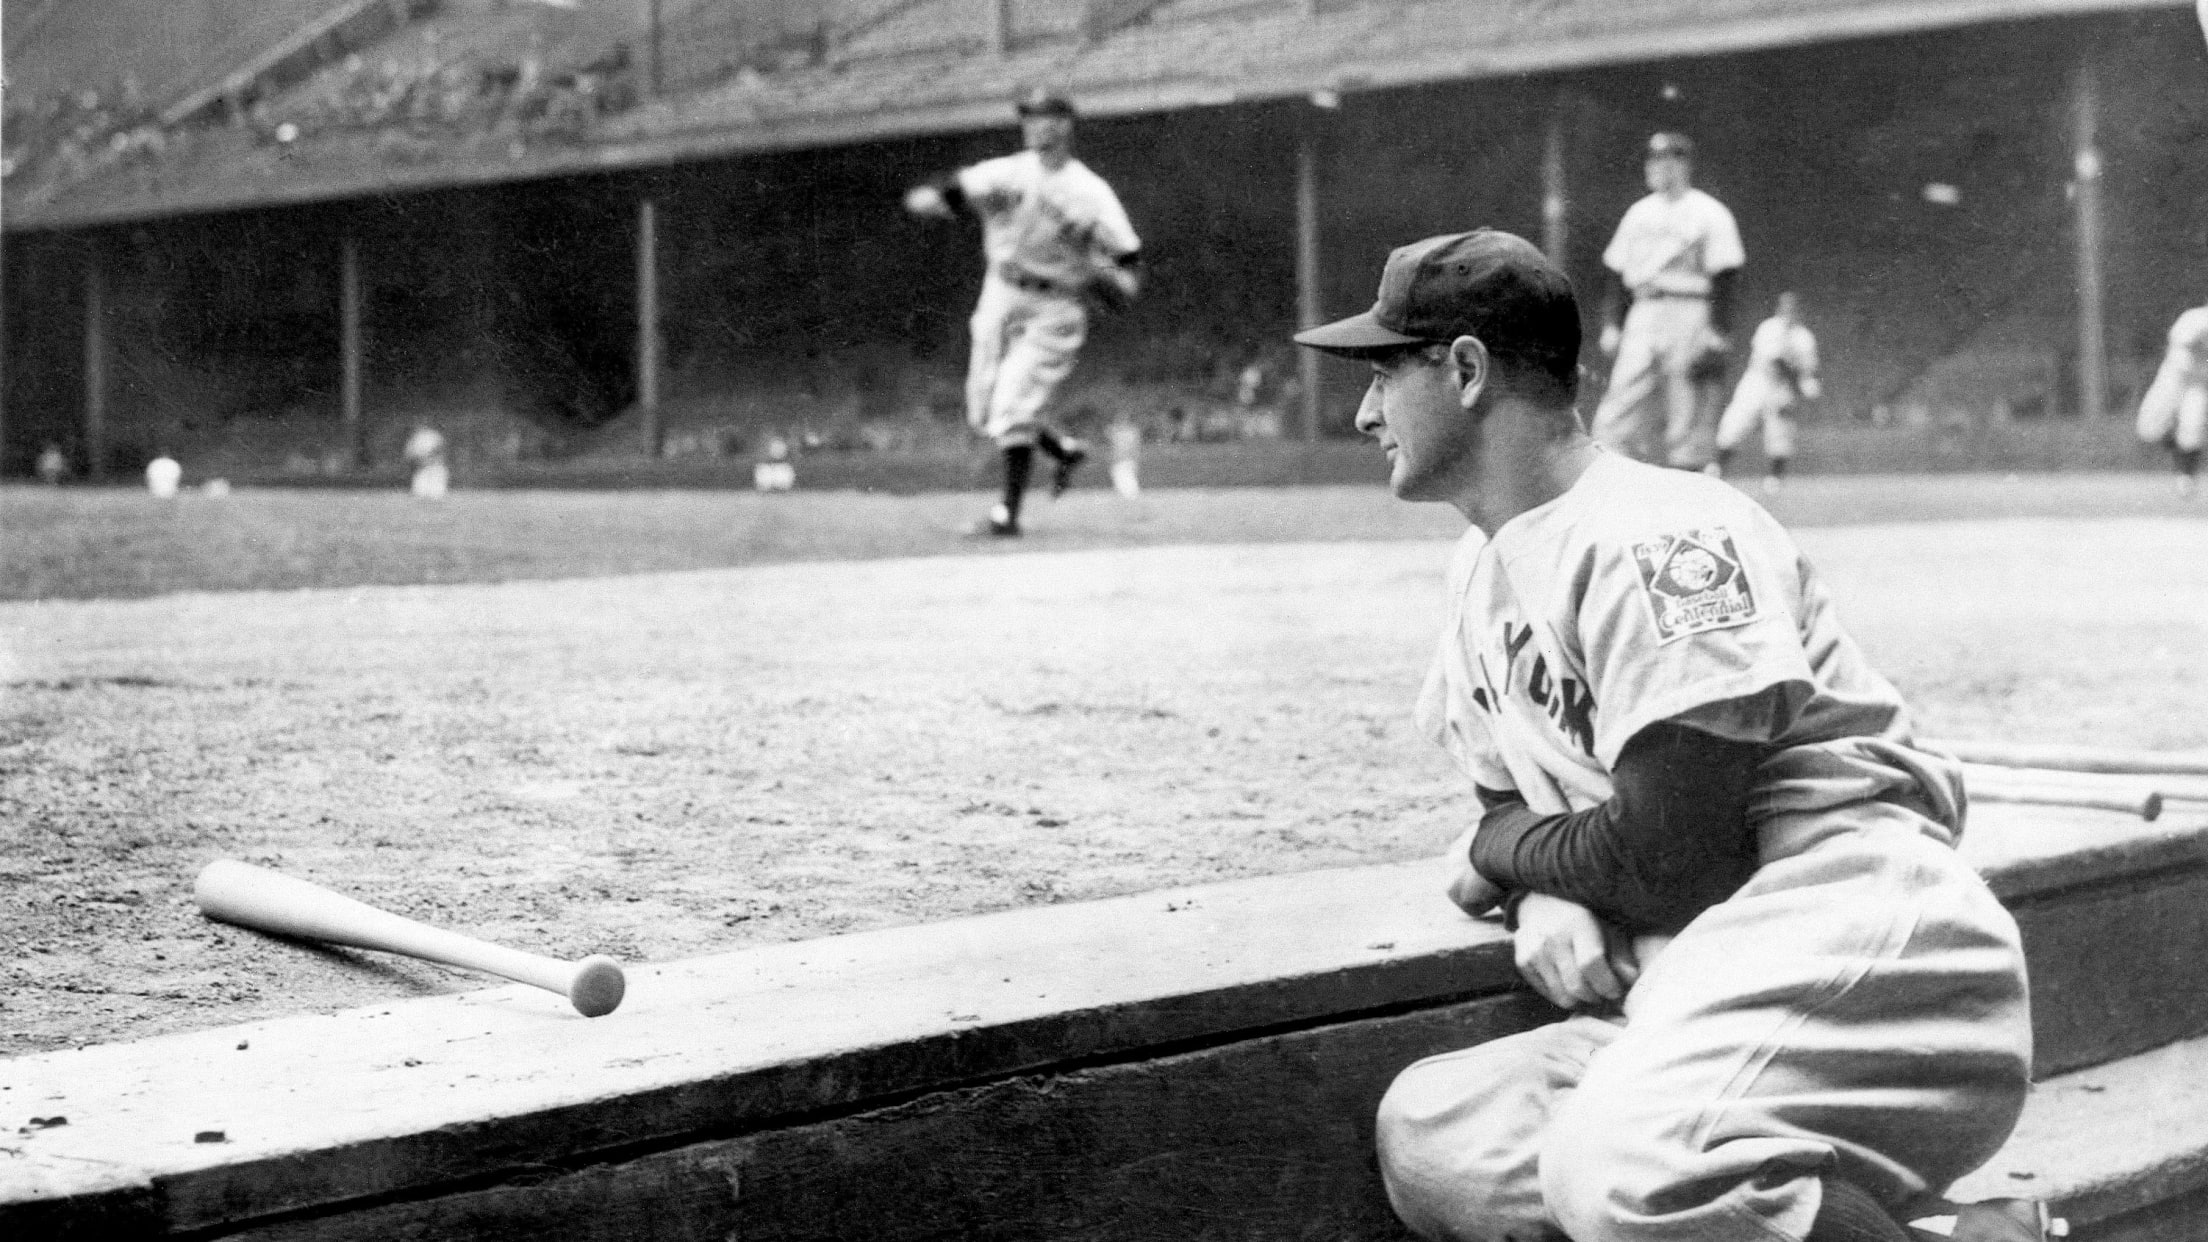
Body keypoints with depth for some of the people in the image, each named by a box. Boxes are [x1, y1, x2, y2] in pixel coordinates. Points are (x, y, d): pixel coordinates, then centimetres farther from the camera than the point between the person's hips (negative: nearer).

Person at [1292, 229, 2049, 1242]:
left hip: (1871, 956, -9)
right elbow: (1510, 808, 25)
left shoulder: (1655, 538, -11)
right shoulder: (1485, 569, 19)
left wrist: (1498, 853, 4)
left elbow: (1666, 865, -15)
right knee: (1424, 1133, -13)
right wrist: (1539, 902, 1)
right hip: (1686, 994, 9)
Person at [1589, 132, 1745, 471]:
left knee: (1686, 413, -3)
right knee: (1617, 409, -5)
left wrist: (1717, 332, -14)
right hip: (1643, 315, 5)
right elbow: (1618, 274, 18)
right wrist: (1611, 324, 11)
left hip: (1690, 315, -5)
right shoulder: (1638, 213, 15)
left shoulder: (1710, 214, -3)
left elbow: (1725, 278, -7)